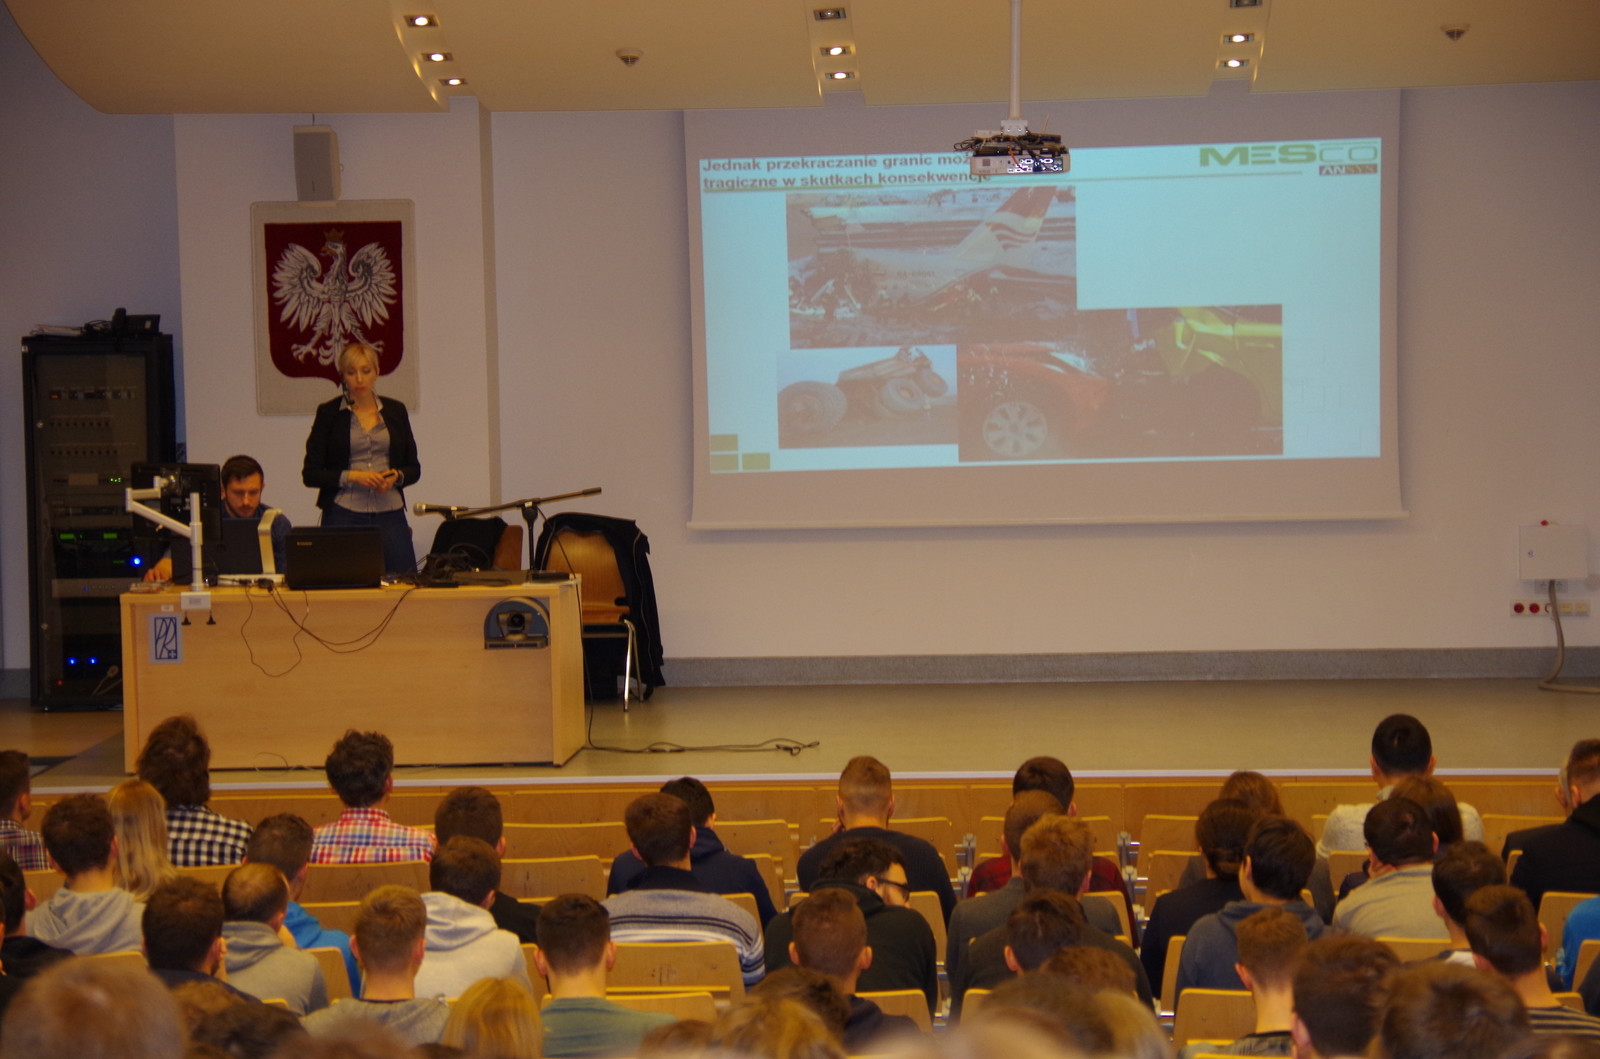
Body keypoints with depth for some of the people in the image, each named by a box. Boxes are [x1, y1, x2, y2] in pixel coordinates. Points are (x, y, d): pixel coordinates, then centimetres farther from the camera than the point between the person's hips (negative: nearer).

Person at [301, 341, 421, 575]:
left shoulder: (395, 411, 11)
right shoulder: (329, 413, 4)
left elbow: (414, 469, 16)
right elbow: (310, 474, 1)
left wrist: (396, 476, -6)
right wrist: (351, 476, -12)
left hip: (390, 514, 2)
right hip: (344, 516, -2)